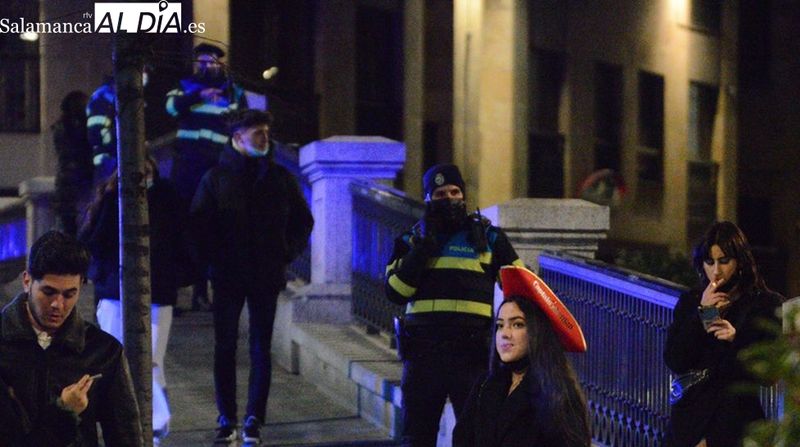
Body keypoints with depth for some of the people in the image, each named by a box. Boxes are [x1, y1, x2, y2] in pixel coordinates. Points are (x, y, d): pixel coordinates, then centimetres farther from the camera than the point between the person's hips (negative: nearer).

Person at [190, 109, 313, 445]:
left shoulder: (281, 178, 5)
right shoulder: (217, 178, 0)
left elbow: (303, 221, 14)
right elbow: (199, 224, 2)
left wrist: (286, 254, 4)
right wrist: (211, 259, -5)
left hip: (266, 278, 1)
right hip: (227, 278, -1)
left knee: (261, 348, 3)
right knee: (225, 348, 3)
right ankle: (227, 420, 10)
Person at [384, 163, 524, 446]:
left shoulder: (487, 237, 10)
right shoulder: (412, 240, 12)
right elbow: (396, 292, -3)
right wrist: (424, 248, -7)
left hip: (471, 351, -1)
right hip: (423, 351, 2)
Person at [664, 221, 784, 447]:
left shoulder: (767, 305, 1)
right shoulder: (689, 302, 11)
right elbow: (674, 362, 0)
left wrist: (737, 338, -18)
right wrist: (701, 312, -7)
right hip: (690, 415, 2)